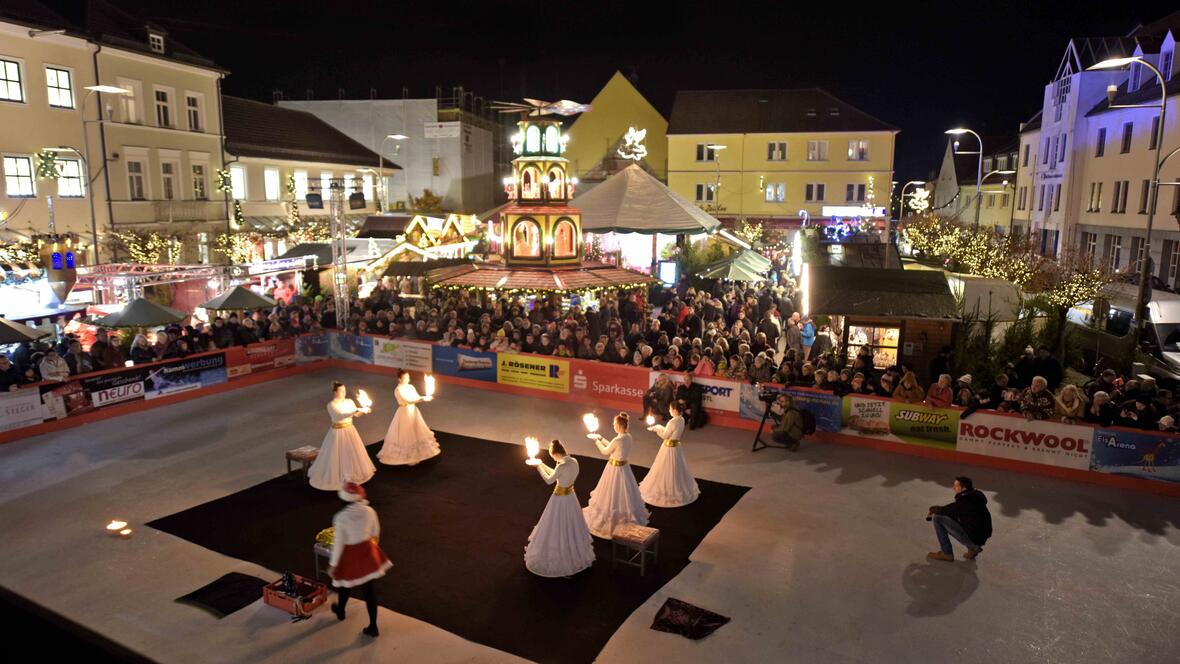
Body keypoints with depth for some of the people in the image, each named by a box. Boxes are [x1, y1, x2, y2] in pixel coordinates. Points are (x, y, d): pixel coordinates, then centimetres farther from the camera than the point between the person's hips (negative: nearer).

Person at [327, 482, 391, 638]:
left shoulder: (341, 517, -25)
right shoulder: (369, 511, -15)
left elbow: (338, 543, -18)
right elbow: (376, 533, 0)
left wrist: (333, 564, -6)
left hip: (349, 555, -2)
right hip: (367, 552, 2)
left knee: (345, 585, 27)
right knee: (370, 590, 12)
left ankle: (340, 611, 55)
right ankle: (373, 626, 19)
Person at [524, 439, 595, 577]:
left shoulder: (562, 467, -30)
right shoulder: (574, 461, -5)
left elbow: (549, 480, -13)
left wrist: (539, 467, -1)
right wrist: (543, 465, 11)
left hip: (560, 499, -8)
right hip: (570, 496, 8)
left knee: (557, 529, 10)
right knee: (571, 526, 24)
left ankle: (558, 558, 24)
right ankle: (575, 553, 41)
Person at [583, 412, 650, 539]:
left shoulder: (617, 440, -28)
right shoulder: (628, 437, -3)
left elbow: (605, 452, -11)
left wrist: (597, 441, 3)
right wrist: (601, 438, 14)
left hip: (615, 469, -8)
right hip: (624, 466, 8)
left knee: (613, 495, 9)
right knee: (624, 494, 22)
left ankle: (612, 519, 24)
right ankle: (628, 517, 37)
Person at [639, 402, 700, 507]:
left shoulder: (673, 422, -28)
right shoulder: (681, 419, 0)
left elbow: (665, 435, -18)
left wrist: (656, 428, -6)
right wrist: (658, 428, 8)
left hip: (669, 447, -9)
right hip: (677, 446, 9)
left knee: (667, 470, 7)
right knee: (677, 469, 22)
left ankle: (669, 491, 19)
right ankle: (681, 489, 35)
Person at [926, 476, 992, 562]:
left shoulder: (965, 501, -21)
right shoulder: (972, 496, 6)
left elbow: (944, 510, -18)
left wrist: (932, 509, 3)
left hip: (972, 537, -9)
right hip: (980, 536, 9)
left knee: (937, 517, -10)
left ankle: (946, 553, 0)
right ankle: (973, 547, 18)